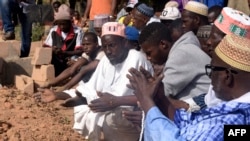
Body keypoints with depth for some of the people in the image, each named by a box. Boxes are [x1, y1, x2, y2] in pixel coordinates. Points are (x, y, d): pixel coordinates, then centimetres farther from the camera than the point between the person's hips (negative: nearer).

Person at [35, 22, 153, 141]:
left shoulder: (137, 59, -18)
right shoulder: (105, 60, 7)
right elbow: (90, 89, 7)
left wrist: (116, 101, -36)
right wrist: (58, 95, -2)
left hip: (133, 117, -8)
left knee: (95, 116, -27)